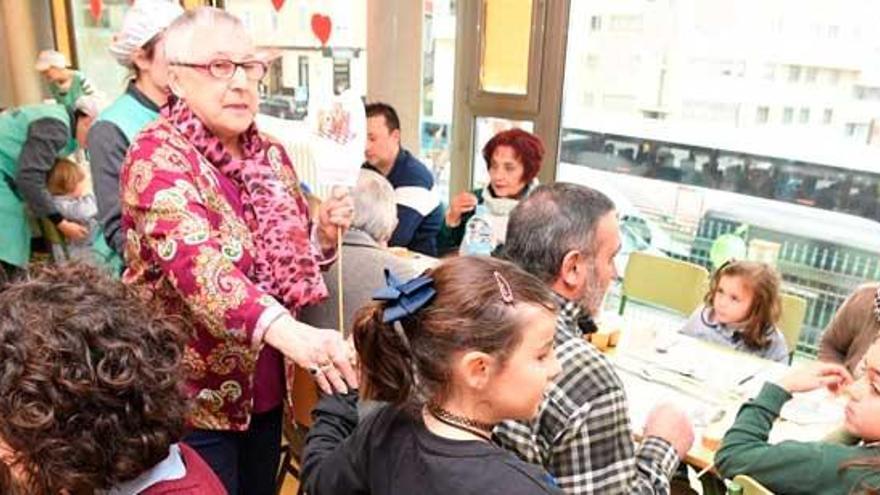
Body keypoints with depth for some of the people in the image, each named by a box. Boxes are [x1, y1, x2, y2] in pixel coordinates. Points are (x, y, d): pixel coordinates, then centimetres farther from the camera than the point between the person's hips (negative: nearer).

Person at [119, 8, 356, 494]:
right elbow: (197, 266, -35)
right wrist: (287, 331, -51)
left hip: (265, 387, 6)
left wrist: (324, 233, -8)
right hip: (191, 394, -6)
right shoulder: (158, 156, -17)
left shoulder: (271, 154, 3)